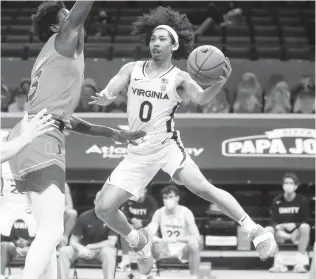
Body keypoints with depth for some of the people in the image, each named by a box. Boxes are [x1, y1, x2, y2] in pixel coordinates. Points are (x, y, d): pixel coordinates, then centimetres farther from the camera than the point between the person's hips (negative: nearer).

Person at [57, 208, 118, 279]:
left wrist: (90, 247, -21)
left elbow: (112, 242, -18)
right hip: (84, 247, 2)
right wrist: (81, 248, -30)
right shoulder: (84, 217, -7)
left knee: (108, 252, -38)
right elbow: (73, 241, -6)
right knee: (63, 251, -23)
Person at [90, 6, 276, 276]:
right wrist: (104, 97, -28)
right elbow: (109, 92, -3)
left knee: (202, 187, -26)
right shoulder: (132, 69, 6)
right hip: (137, 152, 4)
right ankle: (139, 241, 24)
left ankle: (256, 232, -18)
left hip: (166, 146, -4)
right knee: (103, 208, -4)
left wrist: (220, 83, -39)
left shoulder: (179, 78, -2)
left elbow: (201, 98, -18)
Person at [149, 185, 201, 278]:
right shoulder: (159, 213, -7)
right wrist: (157, 239, -41)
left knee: (193, 243, -37)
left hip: (183, 250, -2)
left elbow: (197, 237, -24)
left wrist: (176, 239, -38)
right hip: (165, 249, 2)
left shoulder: (186, 213, -15)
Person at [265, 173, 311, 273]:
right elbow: (274, 221, -3)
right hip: (281, 232, 2)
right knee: (267, 230, -28)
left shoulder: (302, 201, -7)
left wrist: (294, 225, -27)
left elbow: (305, 221, -7)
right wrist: (278, 227, -27)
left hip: (296, 231, -2)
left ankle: (299, 263, -29)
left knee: (305, 227, -35)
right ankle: (279, 263, -19)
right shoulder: (277, 201, -3)